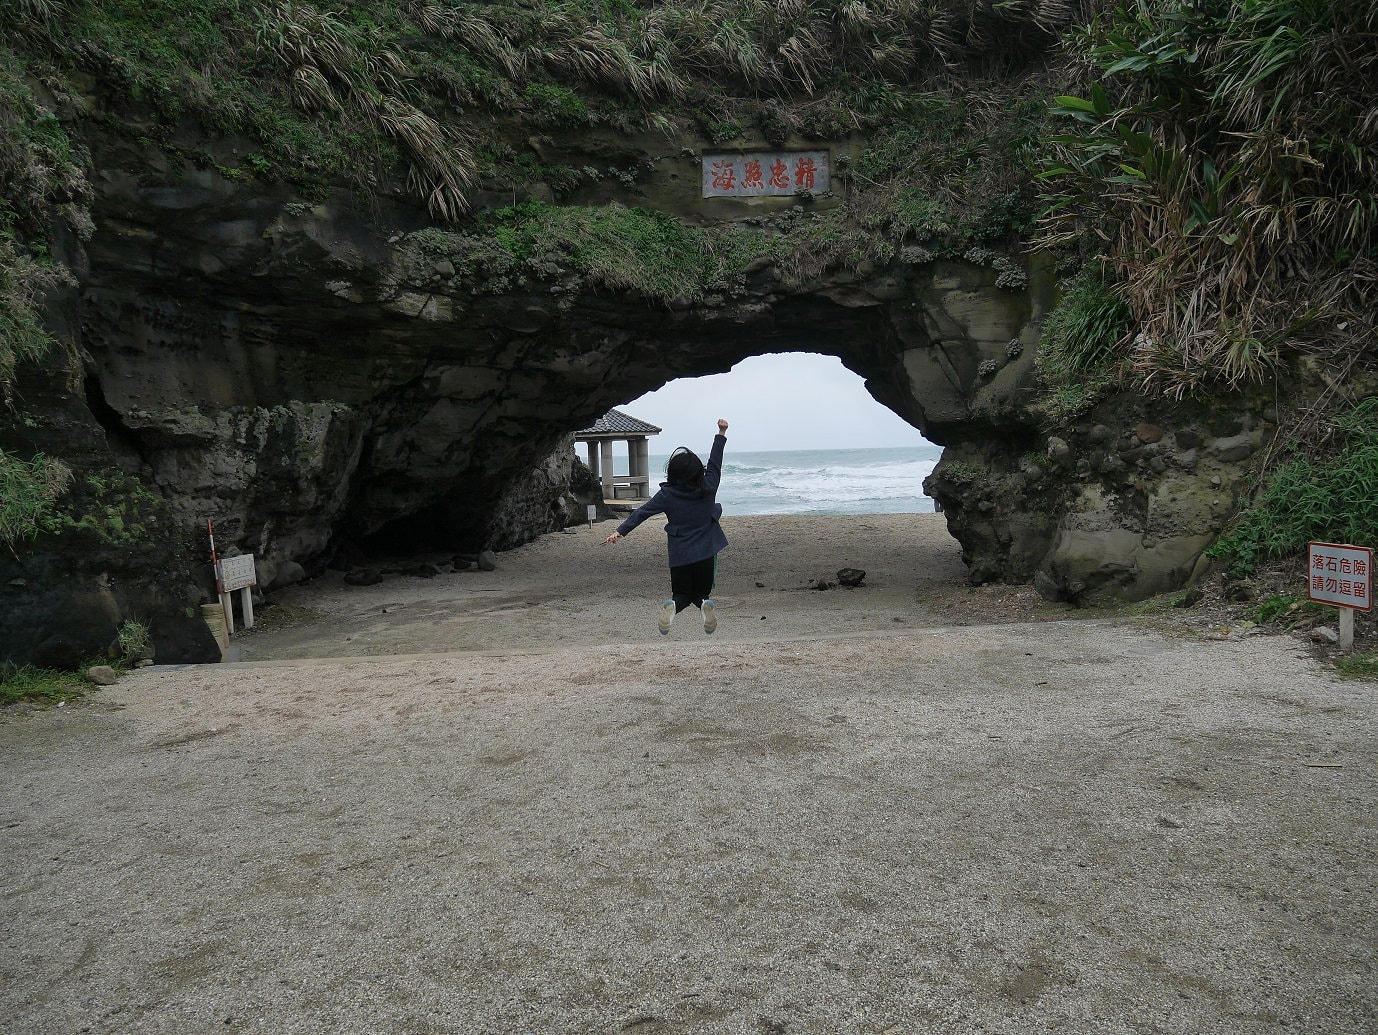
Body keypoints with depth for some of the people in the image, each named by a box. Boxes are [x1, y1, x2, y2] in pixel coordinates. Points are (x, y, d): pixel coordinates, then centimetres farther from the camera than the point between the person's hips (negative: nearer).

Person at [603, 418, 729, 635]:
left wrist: (620, 531, -9)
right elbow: (715, 463, 7)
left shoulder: (667, 495, -8)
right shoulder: (708, 488, -4)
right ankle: (705, 603, -22)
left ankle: (672, 607, -22)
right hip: (706, 552, 1)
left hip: (680, 555, -1)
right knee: (702, 592, 16)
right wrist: (721, 434, 17)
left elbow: (642, 512, -10)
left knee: (681, 594, 15)